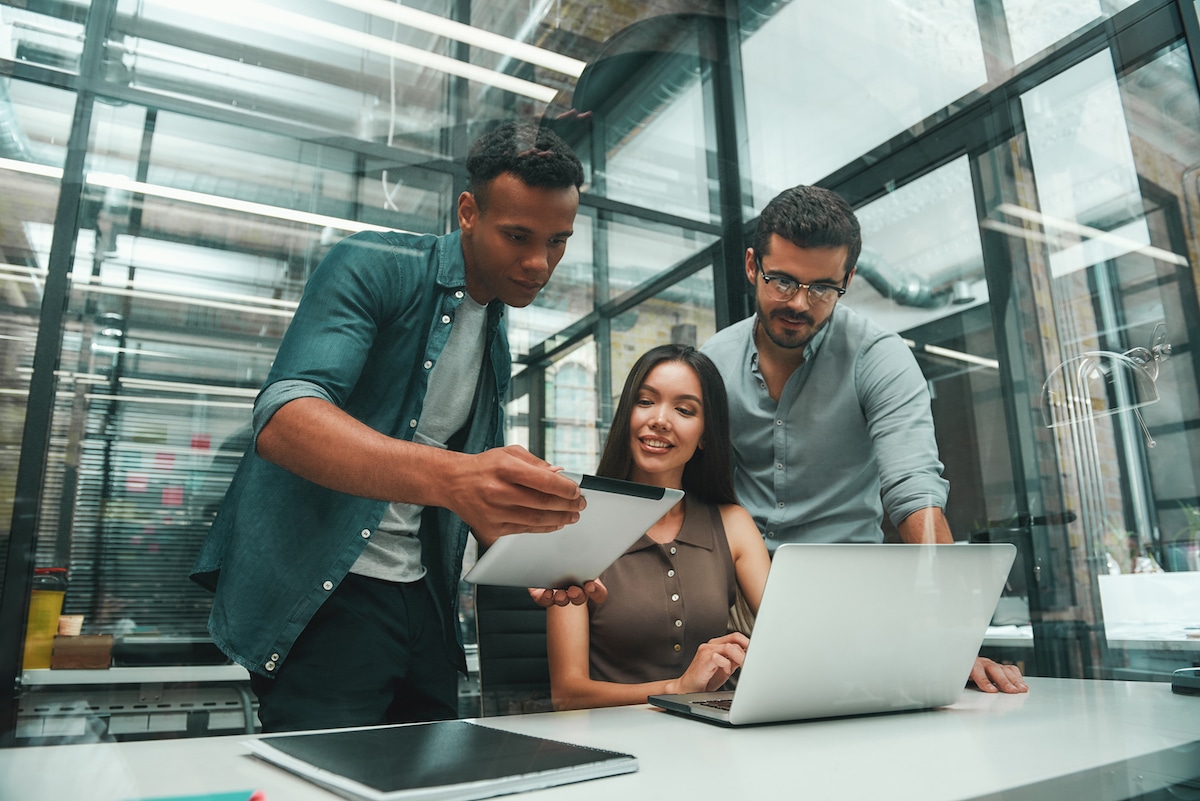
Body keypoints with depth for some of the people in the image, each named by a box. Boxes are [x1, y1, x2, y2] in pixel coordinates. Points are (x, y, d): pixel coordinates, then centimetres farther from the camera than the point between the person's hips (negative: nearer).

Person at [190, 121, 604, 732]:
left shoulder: (498, 344, 13)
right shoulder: (373, 266, -10)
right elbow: (282, 420, -26)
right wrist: (450, 477, -42)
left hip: (422, 600, 7)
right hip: (322, 592, -7)